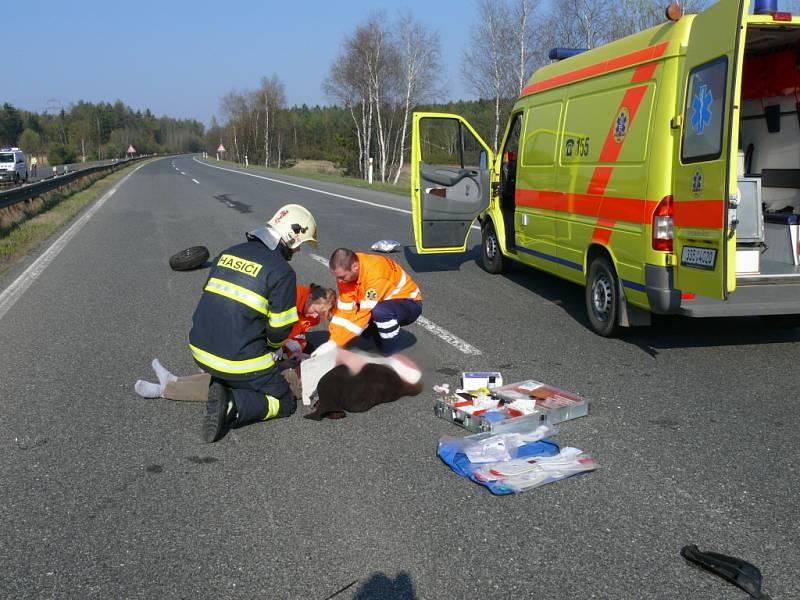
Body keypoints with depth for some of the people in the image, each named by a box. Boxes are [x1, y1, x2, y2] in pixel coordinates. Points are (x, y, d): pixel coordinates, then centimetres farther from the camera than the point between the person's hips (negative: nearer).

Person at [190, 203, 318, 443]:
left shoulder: (228, 253, 9)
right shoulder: (282, 271, -12)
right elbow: (280, 329, -10)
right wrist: (271, 346, 15)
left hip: (200, 350, 7)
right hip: (239, 360, -7)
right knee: (284, 403, 11)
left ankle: (221, 387, 7)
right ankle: (231, 405, -12)